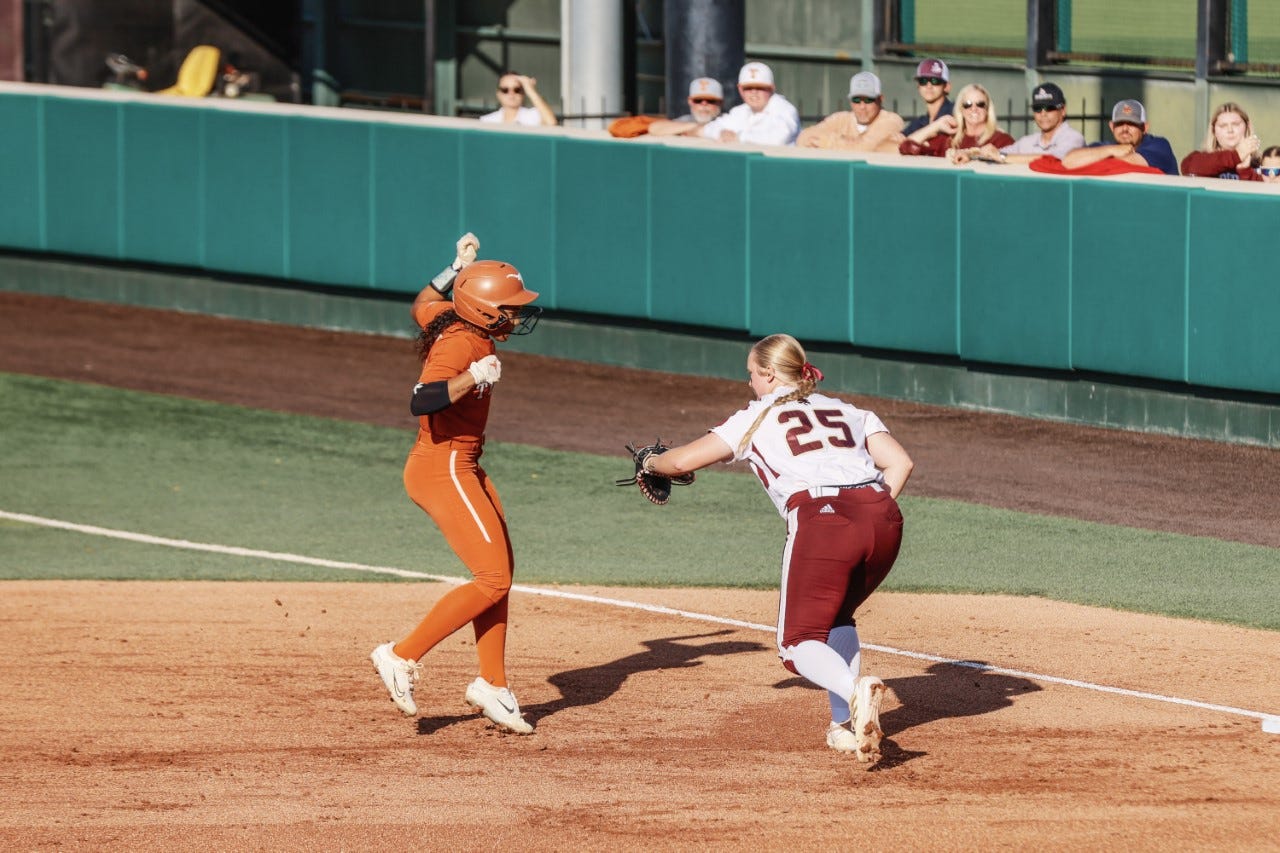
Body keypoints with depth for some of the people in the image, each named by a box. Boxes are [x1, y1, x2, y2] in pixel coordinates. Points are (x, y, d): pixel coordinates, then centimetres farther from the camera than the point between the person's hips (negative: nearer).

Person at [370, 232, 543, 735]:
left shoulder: (455, 324, 4)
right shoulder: (460, 344, -23)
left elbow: (421, 307, 28)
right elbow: (421, 402, -36)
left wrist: (455, 270, 25)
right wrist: (473, 378, -45)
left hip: (464, 469, 10)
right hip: (442, 470, -10)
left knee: (500, 573, 12)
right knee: (493, 580, -11)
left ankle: (492, 685, 20)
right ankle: (402, 657, -5)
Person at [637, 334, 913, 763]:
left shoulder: (756, 418, 19)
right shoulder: (849, 411, 29)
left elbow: (682, 460, 17)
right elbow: (899, 462, 14)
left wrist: (650, 463, 38)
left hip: (820, 518, -5)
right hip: (884, 517, 5)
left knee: (800, 642, -1)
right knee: (836, 617, 28)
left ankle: (856, 690, -31)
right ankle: (846, 725, 17)